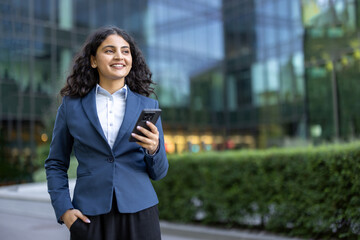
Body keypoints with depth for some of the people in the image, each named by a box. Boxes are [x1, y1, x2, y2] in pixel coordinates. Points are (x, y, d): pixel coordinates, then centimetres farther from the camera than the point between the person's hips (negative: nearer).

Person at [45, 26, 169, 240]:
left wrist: (153, 149, -14)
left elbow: (158, 173, 6)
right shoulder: (72, 105, 3)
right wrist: (63, 209, -2)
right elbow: (55, 164, 9)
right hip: (90, 216, 0)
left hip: (138, 213, 1)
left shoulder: (148, 106, 4)